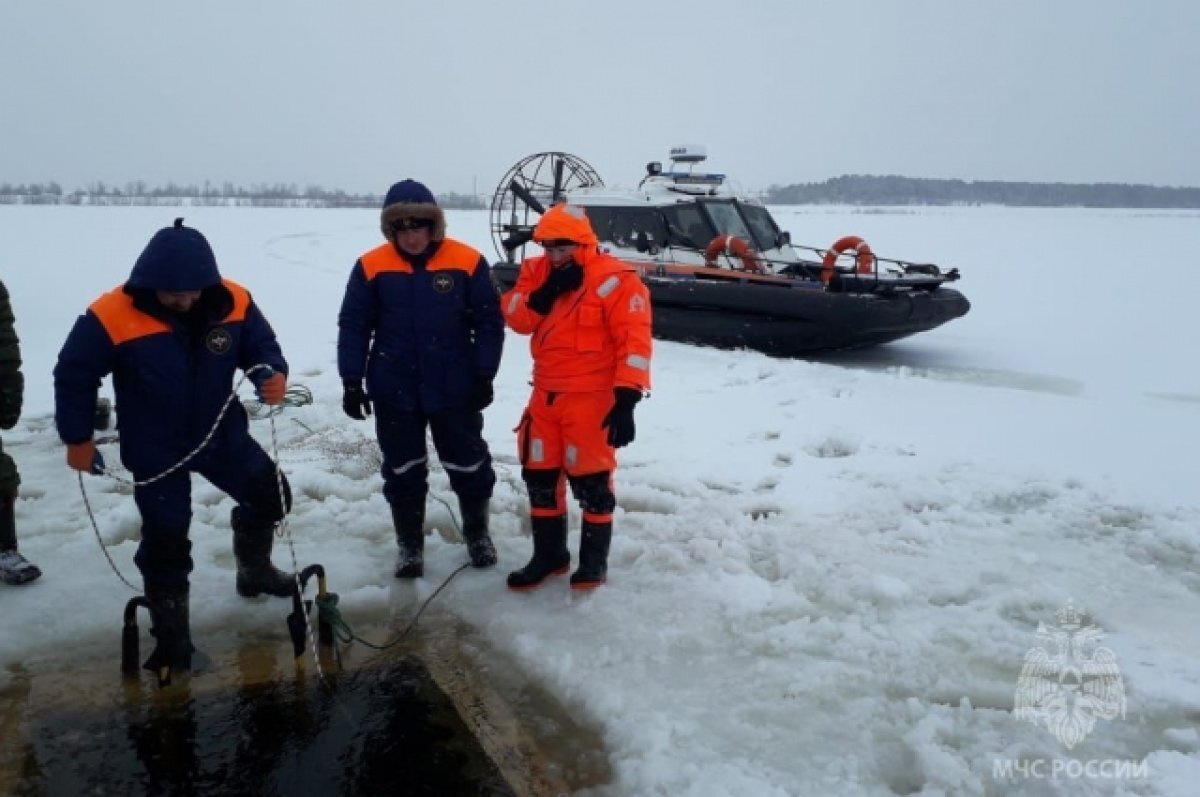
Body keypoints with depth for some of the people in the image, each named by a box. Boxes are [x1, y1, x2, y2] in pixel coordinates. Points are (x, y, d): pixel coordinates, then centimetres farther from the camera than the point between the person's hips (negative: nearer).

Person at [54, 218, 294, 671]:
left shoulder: (233, 302, -16)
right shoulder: (111, 317, -24)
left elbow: (262, 346, -1)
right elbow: (74, 376, -11)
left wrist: (274, 375, -24)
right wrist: (78, 439, -3)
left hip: (223, 435, 4)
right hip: (155, 450, -4)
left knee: (272, 495, 13)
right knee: (165, 540, 2)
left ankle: (254, 568, 42)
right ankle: (171, 634, 20)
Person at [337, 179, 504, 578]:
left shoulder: (467, 262, -8)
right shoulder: (371, 266, -5)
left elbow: (489, 323, -3)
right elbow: (353, 327, 0)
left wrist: (484, 376, -5)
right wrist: (352, 382, -3)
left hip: (454, 388, -1)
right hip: (394, 391, 1)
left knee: (468, 464, 12)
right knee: (402, 470, 12)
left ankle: (477, 533, 34)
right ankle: (409, 545, 29)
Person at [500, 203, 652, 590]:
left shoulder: (614, 279, -14)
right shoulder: (537, 272, 8)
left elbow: (634, 340, -19)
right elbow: (514, 317, -1)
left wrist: (626, 398, -25)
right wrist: (547, 292, -17)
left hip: (592, 398, -7)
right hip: (546, 395, 7)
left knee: (591, 480, 0)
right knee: (539, 475, 13)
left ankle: (594, 560, 19)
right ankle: (549, 554, 30)